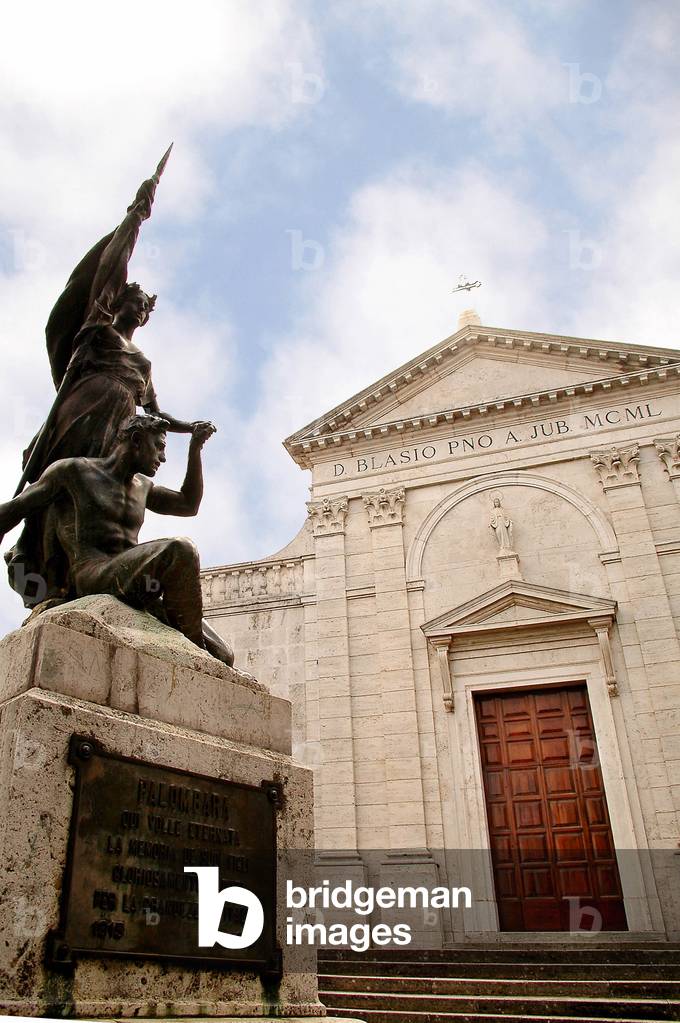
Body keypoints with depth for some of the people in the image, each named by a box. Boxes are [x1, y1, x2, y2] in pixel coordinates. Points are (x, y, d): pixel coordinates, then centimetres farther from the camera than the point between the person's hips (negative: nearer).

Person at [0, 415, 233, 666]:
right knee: (180, 550, -34)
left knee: (223, 655, -10)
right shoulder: (72, 470, 11)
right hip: (93, 578, -7)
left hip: (137, 592, 7)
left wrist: (195, 448, 27)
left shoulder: (142, 486, 30)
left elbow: (189, 505, 34)